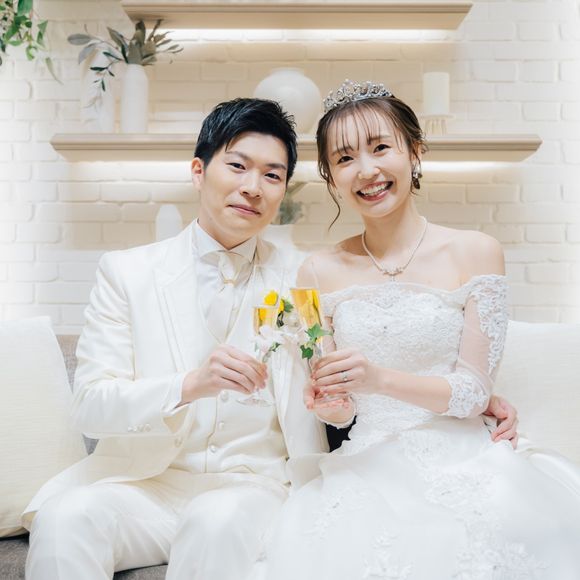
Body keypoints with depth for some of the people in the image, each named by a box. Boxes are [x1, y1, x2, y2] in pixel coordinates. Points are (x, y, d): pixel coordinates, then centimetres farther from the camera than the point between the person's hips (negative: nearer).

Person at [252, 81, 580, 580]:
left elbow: (475, 389, -5)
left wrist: (383, 378, -20)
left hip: (458, 461, -1)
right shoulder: (321, 272, 4)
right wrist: (332, 405, -13)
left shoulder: (475, 253, -3)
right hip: (366, 469, 1)